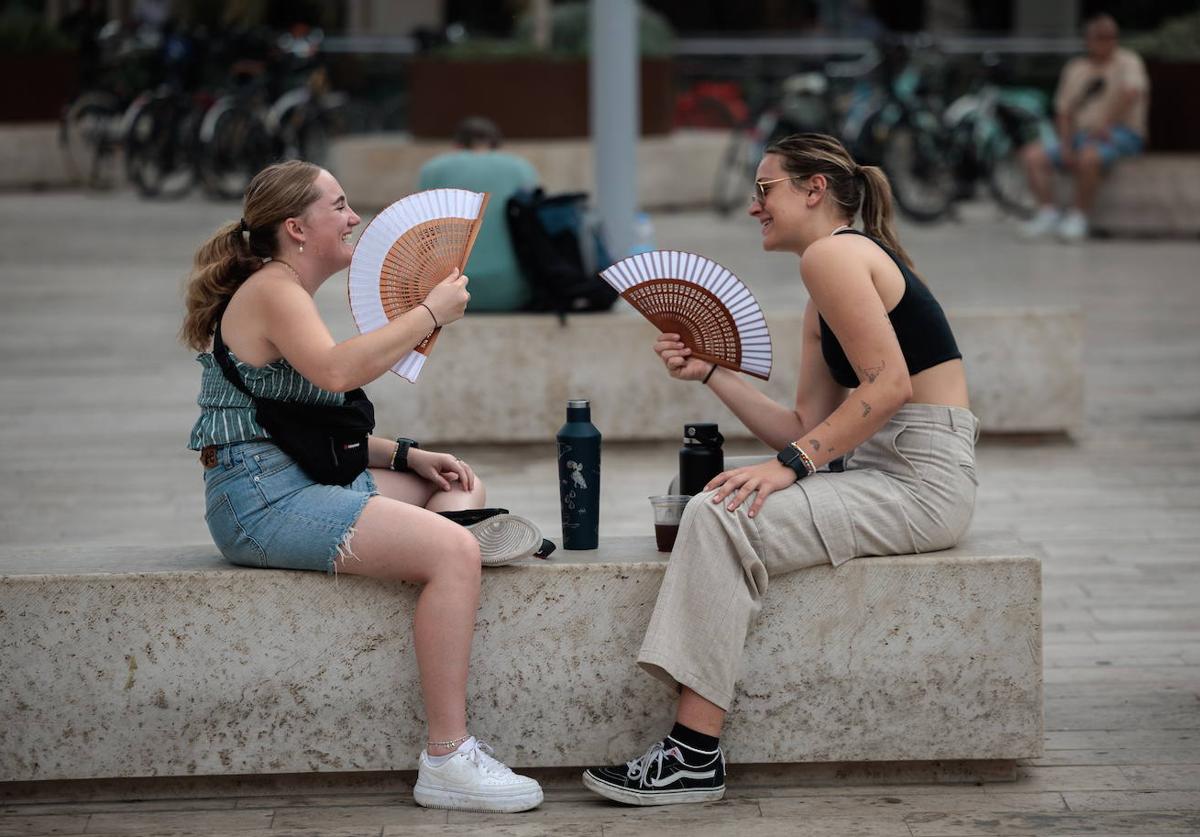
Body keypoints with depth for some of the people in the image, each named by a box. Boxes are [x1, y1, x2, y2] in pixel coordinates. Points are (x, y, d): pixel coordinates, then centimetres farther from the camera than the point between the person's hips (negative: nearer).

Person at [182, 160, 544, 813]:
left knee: (459, 488, 21)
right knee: (453, 552, -24)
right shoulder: (273, 289, -9)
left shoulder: (285, 292, 22)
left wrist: (408, 456, 10)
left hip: (302, 479, 11)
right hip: (262, 498, -11)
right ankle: (446, 760, -25)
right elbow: (337, 371, -31)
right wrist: (429, 313, -21)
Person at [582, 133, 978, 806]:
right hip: (881, 473, 10)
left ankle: (697, 758, -21)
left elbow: (887, 384, -20)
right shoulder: (833, 286, 22)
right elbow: (807, 428, 16)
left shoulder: (833, 253, -9)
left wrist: (790, 463, -21)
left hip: (921, 482, -10)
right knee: (710, 507, 6)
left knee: (723, 518, -20)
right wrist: (712, 373, 12)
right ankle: (690, 745, -2)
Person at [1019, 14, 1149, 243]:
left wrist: (1105, 124, -28)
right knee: (1032, 155, -14)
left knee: (1088, 157, -39)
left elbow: (1131, 92, -22)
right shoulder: (1075, 69, 15)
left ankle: (1078, 217, -25)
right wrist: (1065, 145, -5)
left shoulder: (1128, 61, -2)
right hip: (1080, 134, 6)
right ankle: (1048, 213, -17)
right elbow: (1064, 112, 11)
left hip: (1122, 135, -6)